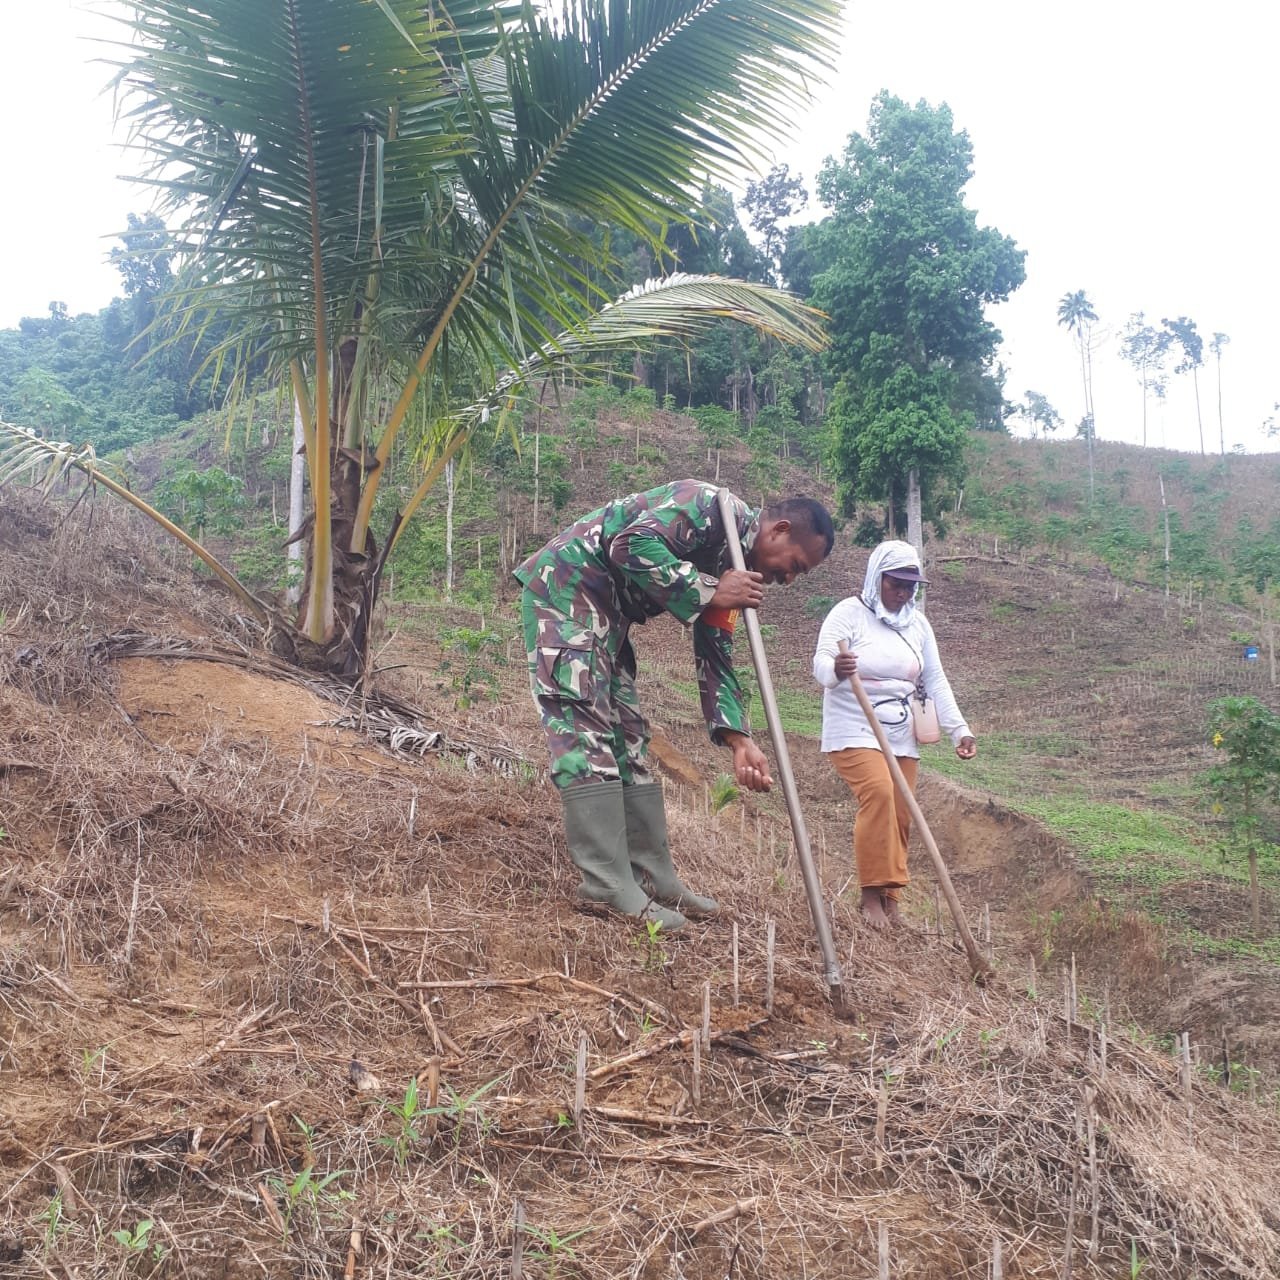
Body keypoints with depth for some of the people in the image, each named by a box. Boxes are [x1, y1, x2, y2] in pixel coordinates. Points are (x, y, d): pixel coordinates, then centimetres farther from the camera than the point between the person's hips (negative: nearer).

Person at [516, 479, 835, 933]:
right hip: (564, 586, -10)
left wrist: (738, 739, -2)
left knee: (627, 736, 8)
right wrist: (708, 592, -20)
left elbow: (715, 657, 9)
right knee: (585, 729, -14)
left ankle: (652, 877, 13)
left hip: (605, 613, 10)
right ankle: (607, 886, -15)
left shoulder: (735, 569, 10)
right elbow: (631, 546, -28)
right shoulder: (713, 508, -16)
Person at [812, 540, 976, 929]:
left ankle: (889, 899, 12)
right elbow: (820, 667, -18)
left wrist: (959, 730, 1)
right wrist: (835, 669, -42)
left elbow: (936, 680, 11)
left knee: (899, 815, 0)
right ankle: (872, 895, -19)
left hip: (901, 736, 6)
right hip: (854, 730, -6)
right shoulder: (848, 613, -7)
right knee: (878, 793, -26)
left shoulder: (917, 623, 11)